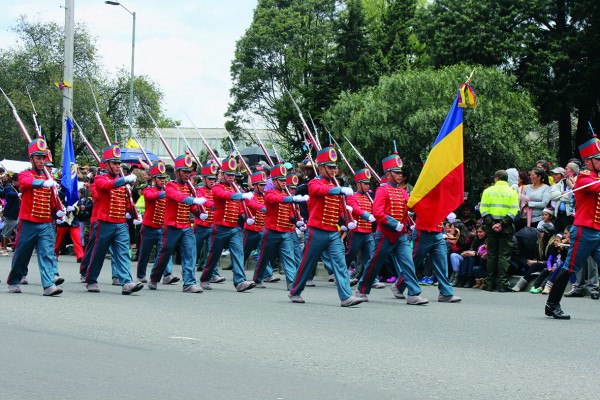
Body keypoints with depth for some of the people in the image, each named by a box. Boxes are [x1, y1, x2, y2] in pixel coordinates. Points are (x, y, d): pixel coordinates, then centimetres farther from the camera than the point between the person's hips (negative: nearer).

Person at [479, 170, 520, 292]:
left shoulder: (488, 191, 7)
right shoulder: (512, 192, 4)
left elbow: (483, 209, -2)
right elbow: (513, 211, -7)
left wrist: (490, 223, -7)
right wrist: (503, 224, -11)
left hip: (491, 227, 1)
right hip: (506, 228, -1)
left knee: (491, 255, 7)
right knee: (504, 255, 0)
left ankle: (490, 284, 6)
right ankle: (502, 284, -5)